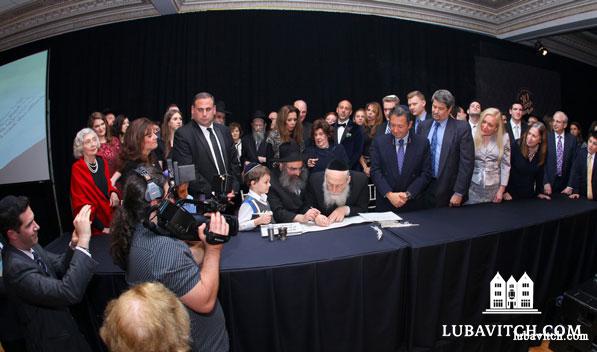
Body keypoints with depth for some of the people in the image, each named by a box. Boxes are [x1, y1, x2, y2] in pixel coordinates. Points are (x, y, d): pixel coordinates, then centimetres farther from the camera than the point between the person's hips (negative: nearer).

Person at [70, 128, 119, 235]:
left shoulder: (101, 162, 2)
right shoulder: (77, 169, -14)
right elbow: (81, 203, -13)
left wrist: (113, 192, -10)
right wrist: (101, 227, -16)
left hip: (109, 214, 5)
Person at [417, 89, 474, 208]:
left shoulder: (461, 128, -7)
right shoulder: (424, 125, 6)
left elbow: (467, 162, -10)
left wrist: (459, 193, -13)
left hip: (448, 189, -3)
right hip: (424, 186, 4)